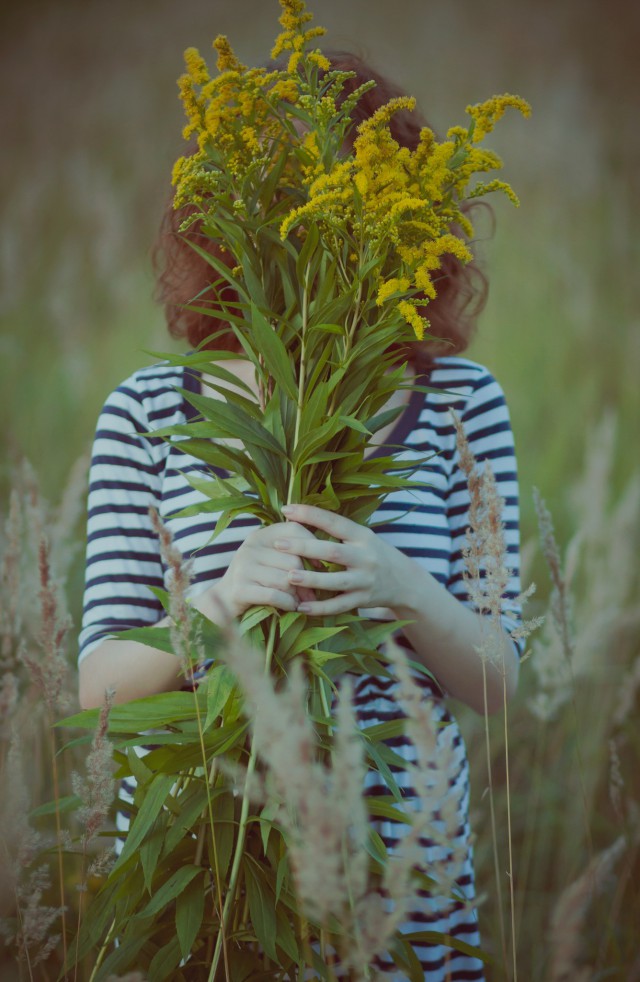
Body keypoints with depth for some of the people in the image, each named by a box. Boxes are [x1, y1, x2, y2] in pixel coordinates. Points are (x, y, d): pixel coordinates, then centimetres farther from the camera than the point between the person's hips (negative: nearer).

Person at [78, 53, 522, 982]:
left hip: (400, 883, 0)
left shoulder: (460, 400, 0)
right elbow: (101, 683, -2)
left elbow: (497, 682, 0)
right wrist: (218, 603, -21)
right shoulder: (149, 410, 0)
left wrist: (406, 592, -20)